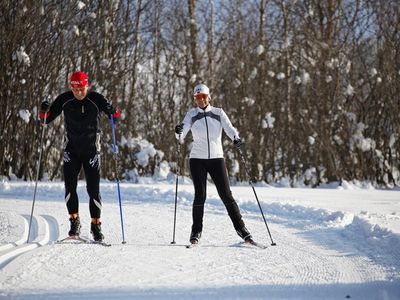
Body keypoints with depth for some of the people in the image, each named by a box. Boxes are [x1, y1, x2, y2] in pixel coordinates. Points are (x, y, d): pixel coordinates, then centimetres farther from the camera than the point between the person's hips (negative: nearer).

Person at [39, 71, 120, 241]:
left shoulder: (96, 99, -11)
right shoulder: (64, 100, -6)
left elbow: (113, 114, -2)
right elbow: (47, 120, 0)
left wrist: (114, 113, -25)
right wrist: (44, 112, -21)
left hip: (91, 150, -2)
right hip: (71, 149, 2)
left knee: (93, 189, -2)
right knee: (70, 186, -7)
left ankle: (96, 224, 8)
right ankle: (74, 221, 5)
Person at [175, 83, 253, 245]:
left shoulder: (218, 113, 4)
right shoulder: (191, 114, 2)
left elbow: (229, 127, -10)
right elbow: (181, 136, -9)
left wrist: (236, 138, -32)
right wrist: (178, 132, -33)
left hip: (216, 158, 1)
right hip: (197, 159, 0)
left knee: (226, 194, -3)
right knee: (200, 195, -5)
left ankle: (240, 228, 5)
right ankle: (196, 231, 7)